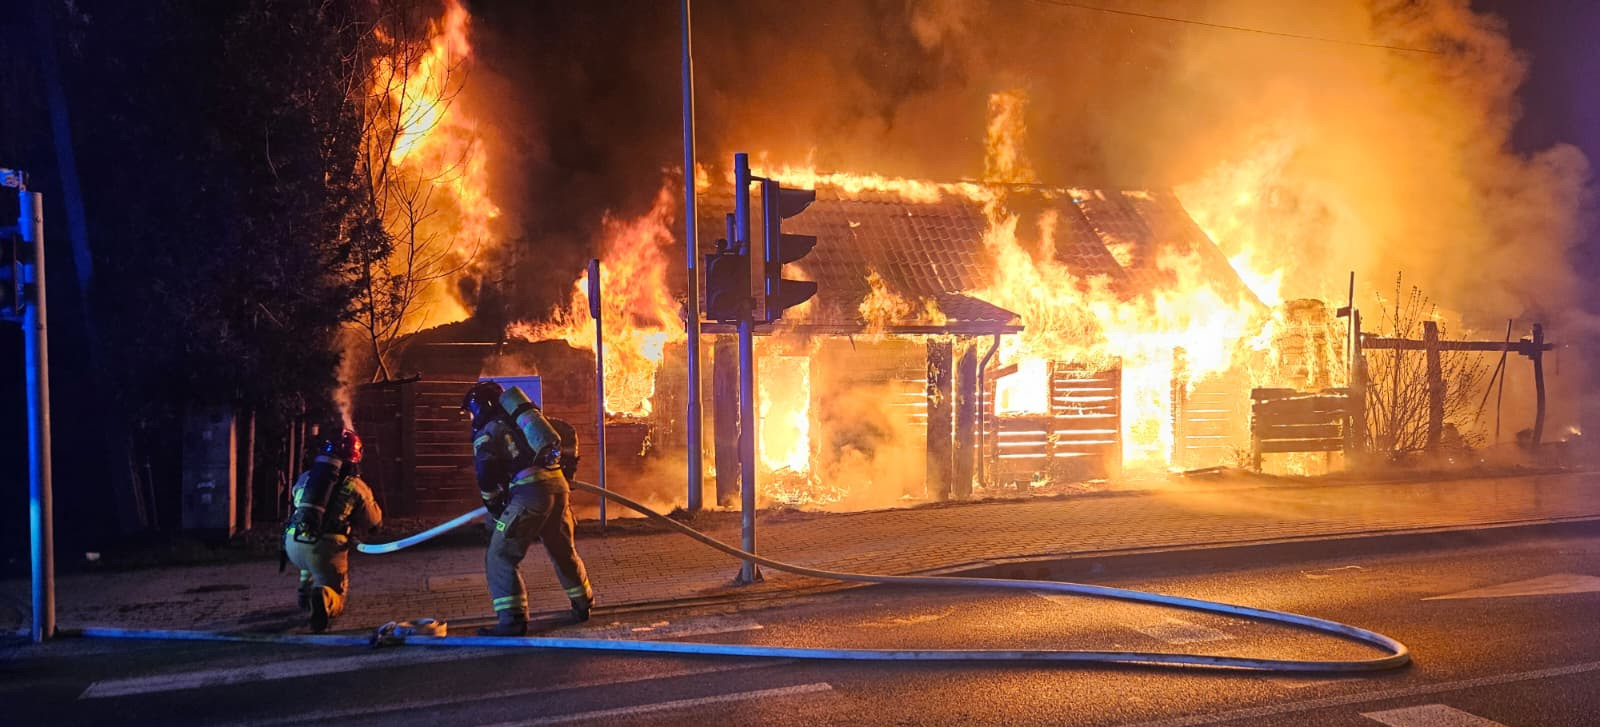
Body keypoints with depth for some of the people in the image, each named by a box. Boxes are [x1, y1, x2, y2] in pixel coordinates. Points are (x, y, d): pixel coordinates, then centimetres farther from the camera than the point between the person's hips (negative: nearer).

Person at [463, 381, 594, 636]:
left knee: (501, 557, 1)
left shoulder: (486, 432, 6)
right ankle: (583, 605, 38)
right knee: (564, 551, 24)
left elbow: (487, 478, -2)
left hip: (530, 491, -7)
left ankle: (513, 620, -5)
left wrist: (494, 507, 13)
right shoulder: (517, 421, 26)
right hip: (558, 485, 7)